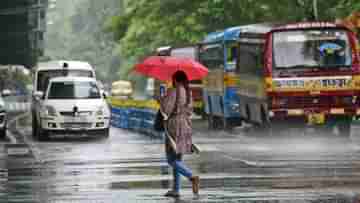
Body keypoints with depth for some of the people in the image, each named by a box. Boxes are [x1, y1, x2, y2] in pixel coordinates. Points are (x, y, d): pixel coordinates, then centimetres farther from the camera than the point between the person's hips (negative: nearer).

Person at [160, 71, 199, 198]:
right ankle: (176, 190, 13)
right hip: (186, 127, 8)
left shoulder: (173, 92, -14)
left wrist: (163, 100, 1)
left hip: (174, 127, -8)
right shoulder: (188, 93, 8)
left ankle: (192, 177, -24)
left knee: (172, 160, -4)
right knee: (177, 159, 13)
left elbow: (166, 110, -16)